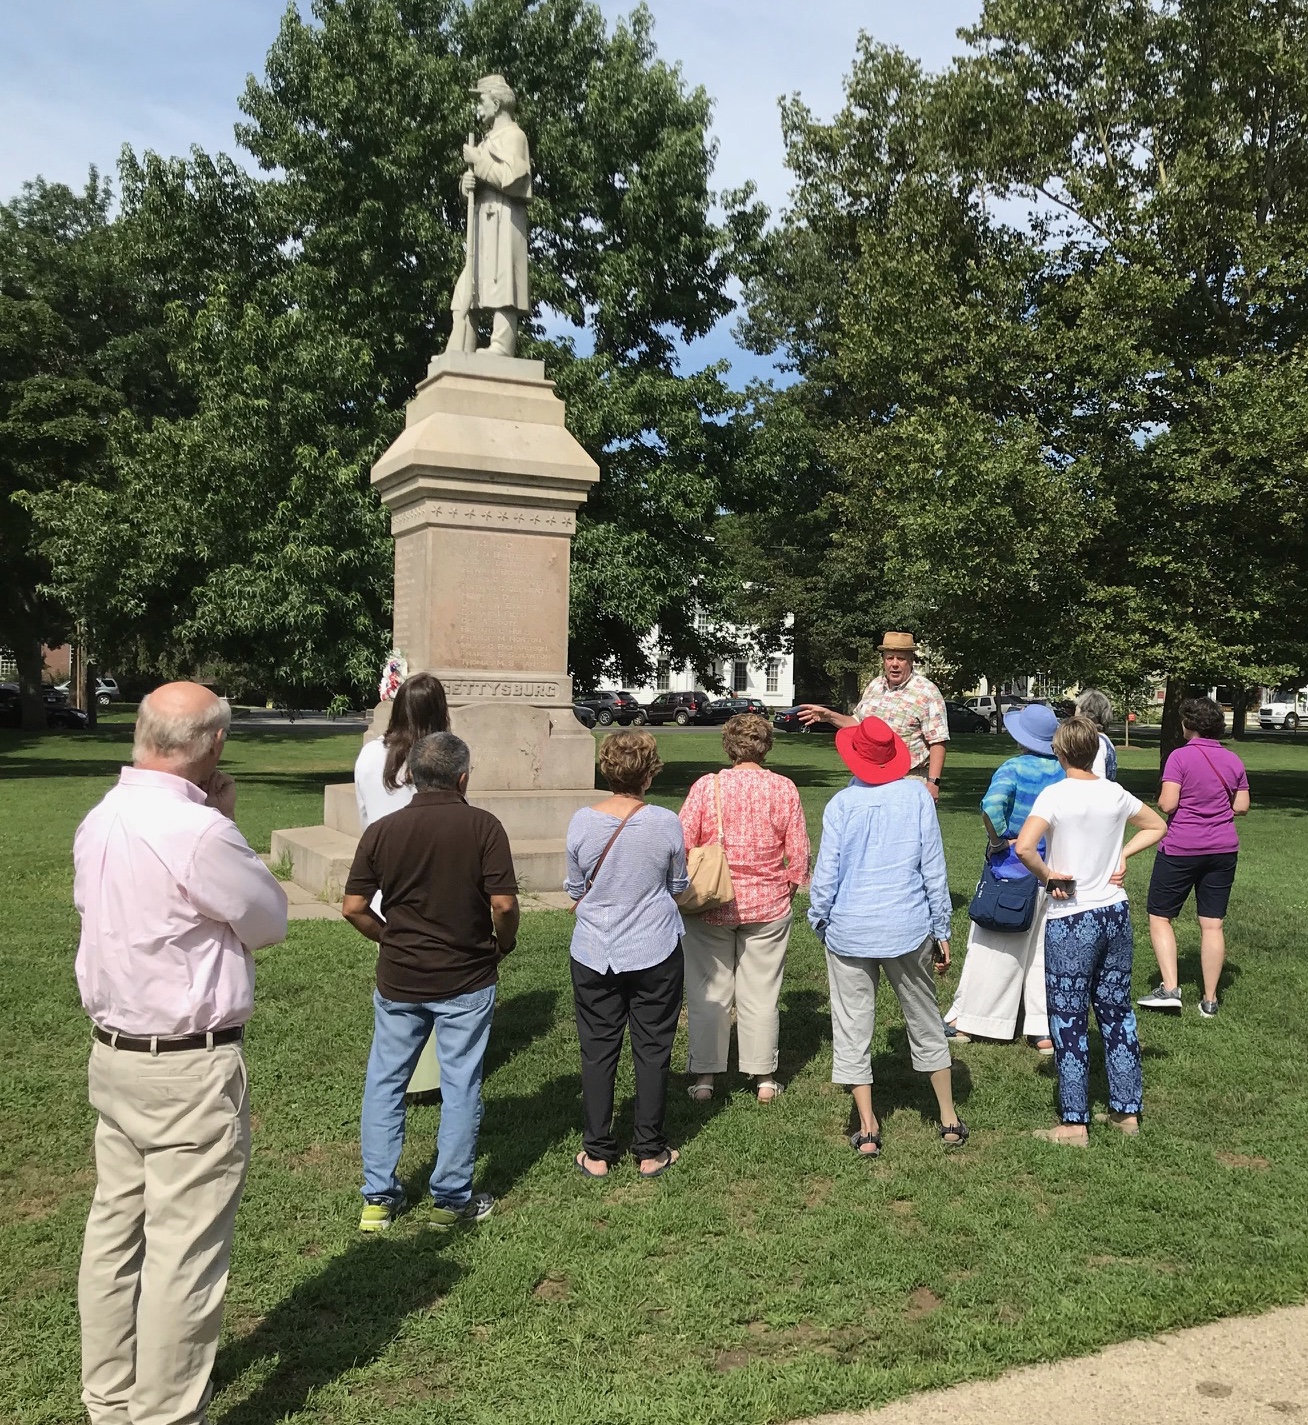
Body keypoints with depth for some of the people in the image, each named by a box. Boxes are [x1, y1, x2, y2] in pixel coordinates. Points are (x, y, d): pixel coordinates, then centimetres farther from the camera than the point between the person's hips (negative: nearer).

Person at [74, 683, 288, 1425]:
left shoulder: (99, 821, 3)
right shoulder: (197, 833, -24)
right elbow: (270, 920, -10)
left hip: (114, 1053, 9)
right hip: (191, 1069, -9)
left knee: (116, 1231, 17)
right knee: (185, 1254, 3)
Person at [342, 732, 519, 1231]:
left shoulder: (381, 831, -4)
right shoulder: (483, 826, -11)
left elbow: (354, 907, -4)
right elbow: (504, 904, -16)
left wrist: (392, 940, 11)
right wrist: (503, 945, 3)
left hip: (398, 979, 2)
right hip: (467, 980, -2)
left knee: (384, 1081, 16)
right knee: (460, 1086, 9)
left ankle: (378, 1197, 22)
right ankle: (452, 1198, 19)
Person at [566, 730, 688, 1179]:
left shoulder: (582, 821, -11)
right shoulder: (666, 823, -13)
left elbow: (574, 889, 1)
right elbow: (678, 885, 1)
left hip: (593, 954, 1)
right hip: (655, 954, -1)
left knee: (597, 1050, 11)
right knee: (652, 1050, 11)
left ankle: (597, 1153, 19)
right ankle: (650, 1151, 20)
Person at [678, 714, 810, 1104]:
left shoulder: (706, 786, -10)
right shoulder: (784, 789, -6)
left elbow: (682, 845, -9)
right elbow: (798, 852, -2)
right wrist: (789, 889, 14)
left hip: (710, 906, -1)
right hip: (768, 906, 1)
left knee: (708, 991, 10)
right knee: (761, 993, 12)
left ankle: (705, 1077, 16)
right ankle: (763, 1078, 21)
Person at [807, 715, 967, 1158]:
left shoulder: (842, 803, -7)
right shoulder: (917, 795, -3)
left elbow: (826, 873, -6)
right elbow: (933, 868, -1)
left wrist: (818, 920, 11)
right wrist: (941, 930, 7)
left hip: (849, 931, -2)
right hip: (908, 928, 2)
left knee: (853, 1029, 8)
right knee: (925, 1021, 16)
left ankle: (868, 1130, 12)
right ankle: (950, 1121, 25)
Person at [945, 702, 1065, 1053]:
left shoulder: (1014, 768, -13)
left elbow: (991, 805, -29)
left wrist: (1003, 837, -15)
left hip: (1012, 873, -4)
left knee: (991, 949, 6)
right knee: (1044, 952, 11)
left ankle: (964, 1021, 16)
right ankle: (1044, 1031, 14)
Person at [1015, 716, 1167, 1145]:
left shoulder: (1055, 795, -14)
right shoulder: (1115, 794, 2)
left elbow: (1023, 847, -28)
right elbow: (1157, 827, 19)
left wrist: (1048, 876, -12)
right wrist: (1122, 855, 10)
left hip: (1069, 922, -5)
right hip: (1115, 915, 6)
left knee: (1069, 1021, 3)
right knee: (1117, 1013, 15)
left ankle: (1074, 1123, 9)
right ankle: (1127, 1111, 24)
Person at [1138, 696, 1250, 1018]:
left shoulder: (1180, 757, -12)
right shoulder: (1233, 760, 4)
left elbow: (1167, 804, -18)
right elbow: (1241, 807, 8)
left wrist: (1162, 800, 3)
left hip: (1180, 849, -5)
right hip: (1223, 849, 5)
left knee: (1160, 916, 7)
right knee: (1212, 924, 7)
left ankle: (1170, 988, -2)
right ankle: (1210, 999, 12)